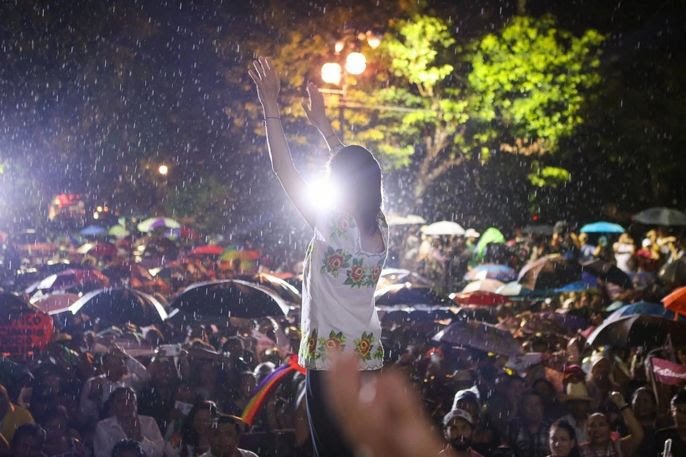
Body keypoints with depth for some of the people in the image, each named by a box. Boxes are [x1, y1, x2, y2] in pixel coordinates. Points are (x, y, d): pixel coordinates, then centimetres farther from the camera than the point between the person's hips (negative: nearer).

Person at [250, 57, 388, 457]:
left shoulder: (334, 224, -15)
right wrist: (322, 123, 29)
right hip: (369, 356, 7)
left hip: (331, 361, -7)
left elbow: (284, 171, -12)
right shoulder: (380, 227, 4)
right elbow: (354, 170, 21)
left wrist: (271, 107, -6)